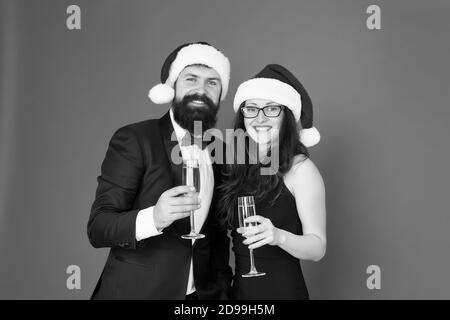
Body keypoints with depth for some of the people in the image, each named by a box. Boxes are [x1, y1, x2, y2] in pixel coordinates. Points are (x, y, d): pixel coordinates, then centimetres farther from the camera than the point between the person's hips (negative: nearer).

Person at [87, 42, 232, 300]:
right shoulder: (133, 140, -13)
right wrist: (153, 218, -33)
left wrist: (222, 287, -2)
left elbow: (218, 233, 8)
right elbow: (98, 228, -17)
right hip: (135, 291, -4)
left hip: (201, 291, 4)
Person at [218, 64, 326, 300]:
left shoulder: (301, 169, -13)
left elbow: (318, 247, -15)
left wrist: (279, 236, -29)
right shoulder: (235, 167, -1)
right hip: (239, 287, 4)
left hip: (283, 289, -4)